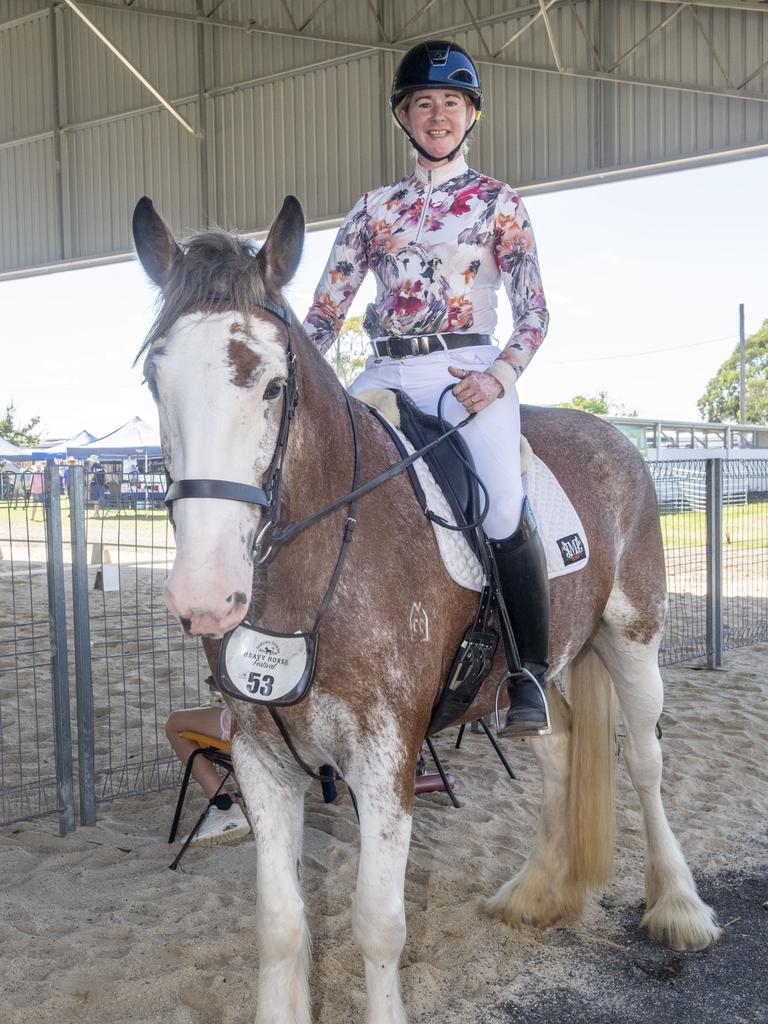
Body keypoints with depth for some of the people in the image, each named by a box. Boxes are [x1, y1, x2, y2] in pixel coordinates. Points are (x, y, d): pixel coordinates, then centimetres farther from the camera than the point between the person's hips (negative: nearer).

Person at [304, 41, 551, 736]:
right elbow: (326, 310, 14)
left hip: (467, 371, -4)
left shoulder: (498, 202, 11)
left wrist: (500, 375, -14)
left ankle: (531, 675, -7)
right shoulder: (375, 208, 19)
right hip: (385, 374, 4)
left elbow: (535, 312, 4)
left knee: (505, 513, -26)